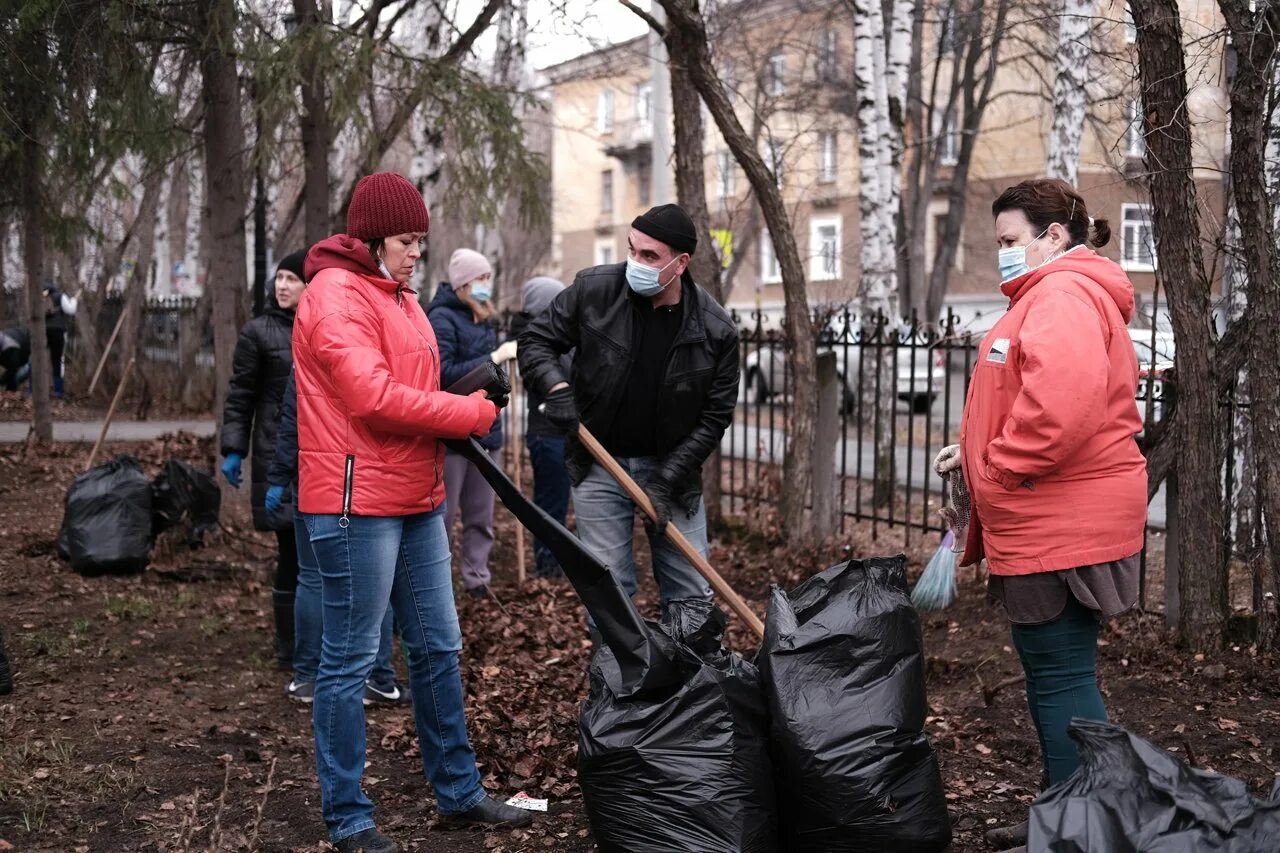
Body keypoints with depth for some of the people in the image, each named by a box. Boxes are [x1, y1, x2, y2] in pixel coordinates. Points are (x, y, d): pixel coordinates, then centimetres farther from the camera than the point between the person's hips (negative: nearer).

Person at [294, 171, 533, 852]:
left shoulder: (399, 298, 20)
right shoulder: (337, 293, -12)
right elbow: (372, 396, -22)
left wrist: (467, 408, 2)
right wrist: (471, 413, -14)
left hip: (416, 501, 10)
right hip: (357, 502, -10)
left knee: (437, 647, 16)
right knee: (350, 659, -1)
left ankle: (458, 790, 28)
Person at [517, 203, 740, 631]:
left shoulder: (715, 330, -11)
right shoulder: (594, 289, -10)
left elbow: (714, 418, -5)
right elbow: (536, 341, 1)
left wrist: (667, 478, -13)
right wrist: (556, 385, -20)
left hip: (672, 469, 0)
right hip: (599, 464, 0)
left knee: (693, 596, 6)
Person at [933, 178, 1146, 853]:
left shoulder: (1062, 294, -14)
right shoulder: (1054, 293, 21)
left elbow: (1061, 401, -30)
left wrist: (1000, 468, -18)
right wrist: (976, 450, 13)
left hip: (1060, 525, -11)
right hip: (1055, 523, 11)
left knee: (1059, 672, -5)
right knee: (1056, 670, 16)